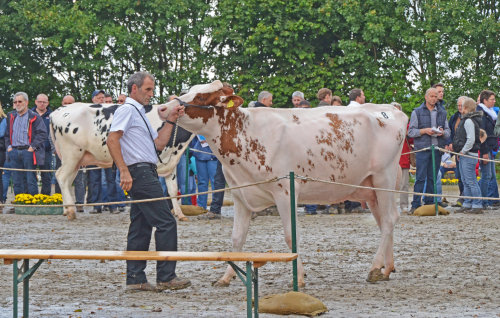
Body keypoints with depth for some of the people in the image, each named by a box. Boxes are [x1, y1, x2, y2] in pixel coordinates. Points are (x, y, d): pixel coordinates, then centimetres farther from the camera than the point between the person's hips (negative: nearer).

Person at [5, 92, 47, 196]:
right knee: (17, 182, 7)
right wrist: (9, 146, 7)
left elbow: (42, 133, -7)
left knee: (31, 181, -5)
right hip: (14, 151, 5)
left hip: (28, 151, -5)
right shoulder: (11, 117, 16)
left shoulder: (34, 117, -1)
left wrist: (33, 147, -13)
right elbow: (7, 133, 21)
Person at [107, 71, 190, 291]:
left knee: (141, 227, 8)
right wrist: (124, 171, -24)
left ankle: (135, 279, 9)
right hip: (140, 172, -10)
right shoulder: (127, 110, -7)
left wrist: (170, 121, 16)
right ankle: (166, 277, -9)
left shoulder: (139, 113, 24)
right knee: (166, 223, -11)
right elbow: (112, 140, -18)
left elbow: (159, 144, 23)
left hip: (145, 174, 10)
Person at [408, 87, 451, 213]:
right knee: (420, 178, -8)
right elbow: (411, 132, 0)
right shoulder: (417, 112, 5)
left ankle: (429, 203, 11)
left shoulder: (442, 113, 15)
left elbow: (448, 131, 14)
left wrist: (442, 132, -8)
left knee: (432, 177, 6)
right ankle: (416, 205, -7)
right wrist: (424, 131, -14)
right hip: (422, 149, -3)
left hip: (437, 149, 3)